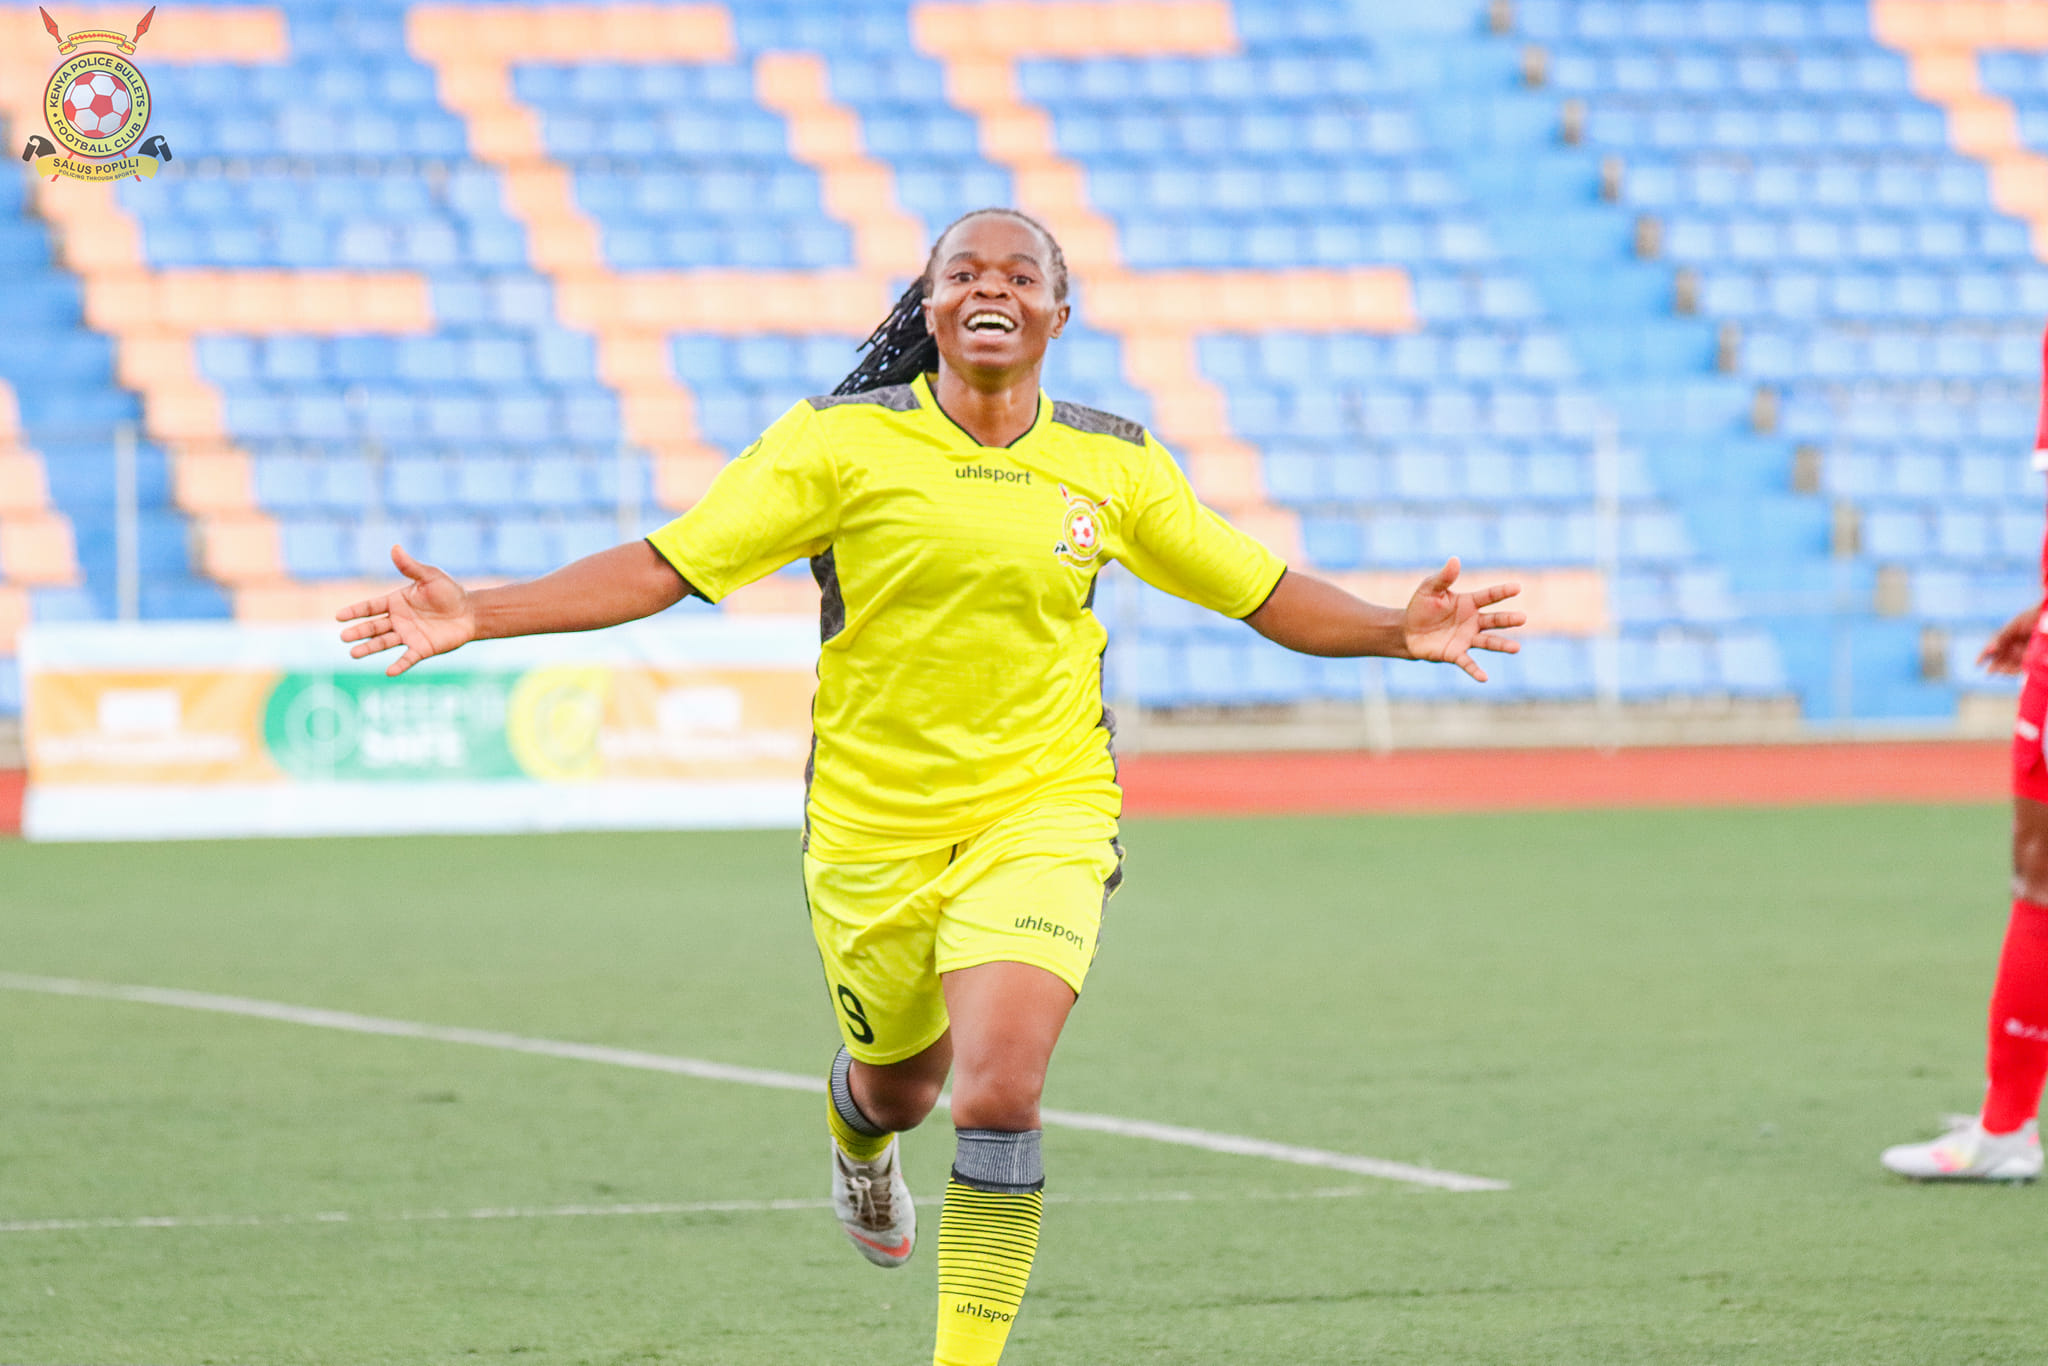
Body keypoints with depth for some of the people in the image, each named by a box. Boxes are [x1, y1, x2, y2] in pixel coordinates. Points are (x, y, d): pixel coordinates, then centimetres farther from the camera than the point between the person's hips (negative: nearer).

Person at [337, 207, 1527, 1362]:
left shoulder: (1114, 464, 0)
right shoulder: (842, 442, -7)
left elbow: (1263, 590, 11)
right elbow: (664, 568, -9)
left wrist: (1400, 631, -5)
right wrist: (476, 616, -18)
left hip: (1039, 820, 0)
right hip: (871, 826, 0)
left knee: (998, 1092, -20)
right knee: (899, 1083, 19)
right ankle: (861, 1143, 59)